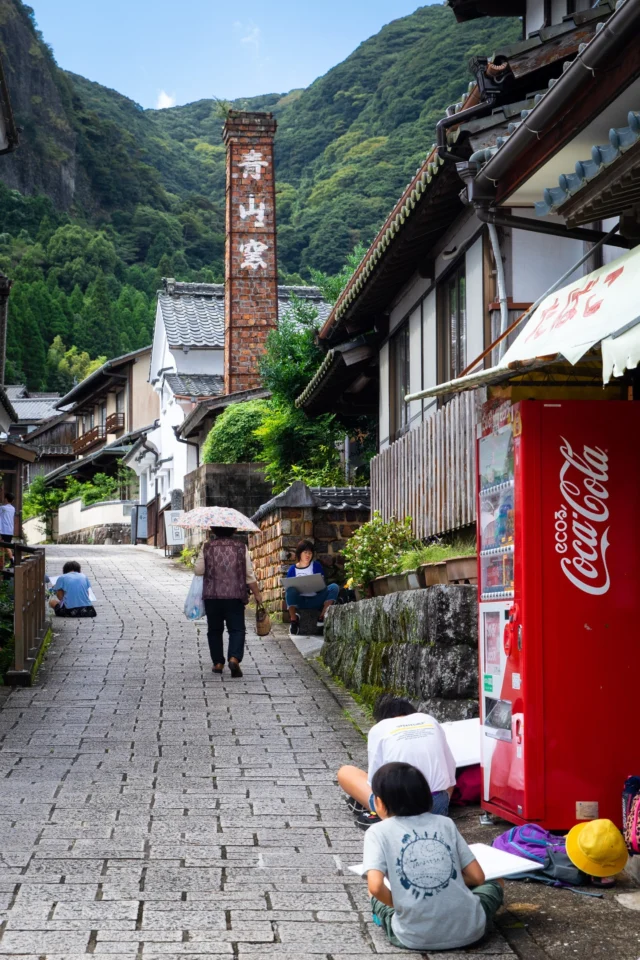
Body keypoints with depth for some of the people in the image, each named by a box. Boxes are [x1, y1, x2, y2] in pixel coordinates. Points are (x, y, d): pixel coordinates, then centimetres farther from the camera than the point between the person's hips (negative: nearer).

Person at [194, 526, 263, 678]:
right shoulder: (241, 548, -1)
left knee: (214, 630, 13)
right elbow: (249, 575, 0)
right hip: (235, 596, -1)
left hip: (212, 596, 1)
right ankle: (234, 658, -18)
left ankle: (218, 663, 14)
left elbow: (198, 571, -1)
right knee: (237, 629, 3)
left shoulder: (207, 547, -1)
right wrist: (257, 594, 8)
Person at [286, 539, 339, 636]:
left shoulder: (316, 566, 8)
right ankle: (294, 620, -30)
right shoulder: (292, 569, 7)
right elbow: (288, 588, 6)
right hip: (299, 601, -1)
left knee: (334, 587, -22)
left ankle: (322, 617, -29)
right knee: (290, 589, -34)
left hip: (315, 600, 1)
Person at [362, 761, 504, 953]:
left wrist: (398, 905, 5)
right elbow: (478, 877, 7)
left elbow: (375, 887, -15)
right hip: (467, 931, 2)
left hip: (415, 937, -2)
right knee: (496, 884, 32)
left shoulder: (378, 832, -1)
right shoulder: (446, 823, 7)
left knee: (375, 894, 29)